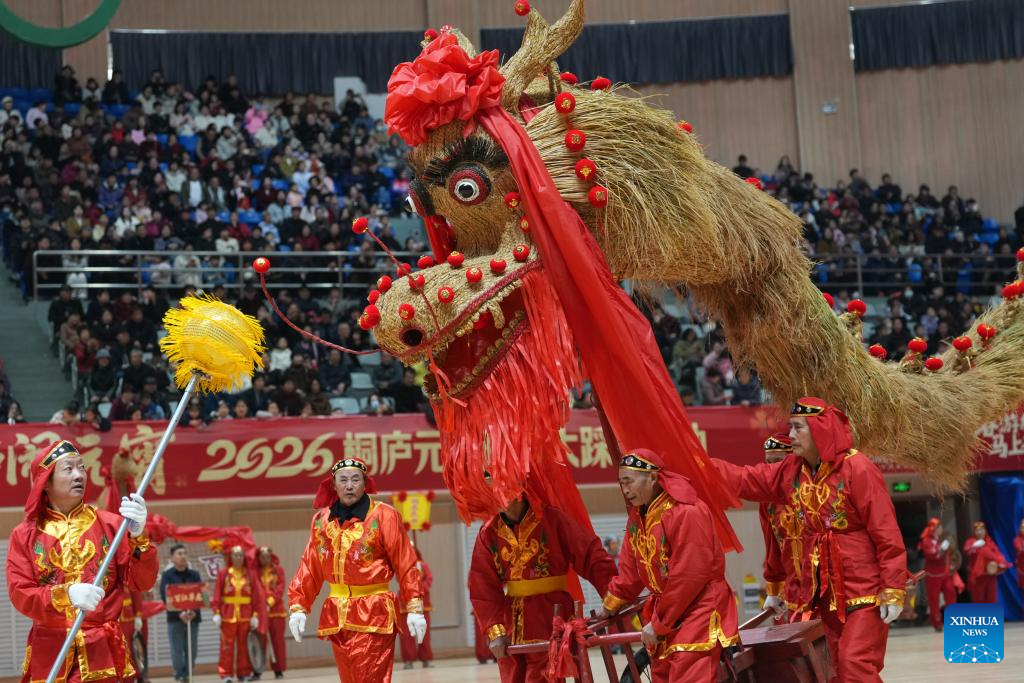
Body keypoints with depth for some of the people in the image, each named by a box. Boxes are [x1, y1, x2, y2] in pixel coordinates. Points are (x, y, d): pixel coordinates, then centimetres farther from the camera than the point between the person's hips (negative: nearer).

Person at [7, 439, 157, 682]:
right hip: (49, 654, 1)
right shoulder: (25, 535, 5)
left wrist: (138, 536, -18)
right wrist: (66, 595, -21)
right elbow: (20, 594, -4)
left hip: (102, 651, -1)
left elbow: (142, 582, -1)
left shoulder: (109, 524, 3)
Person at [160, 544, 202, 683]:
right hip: (175, 618, -3)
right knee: (177, 650, -3)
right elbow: (165, 597, -8)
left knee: (192, 650, 4)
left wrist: (193, 611, -17)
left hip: (193, 617, 3)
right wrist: (180, 613, -20)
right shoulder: (167, 575, 0)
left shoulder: (194, 575, 9)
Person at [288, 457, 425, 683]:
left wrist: (414, 608, -8)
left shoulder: (384, 516, -4)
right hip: (337, 616, 5)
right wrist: (298, 607, 6)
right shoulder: (322, 520, 9)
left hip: (373, 615, -5)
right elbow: (309, 568, 13)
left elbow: (405, 565, -4)